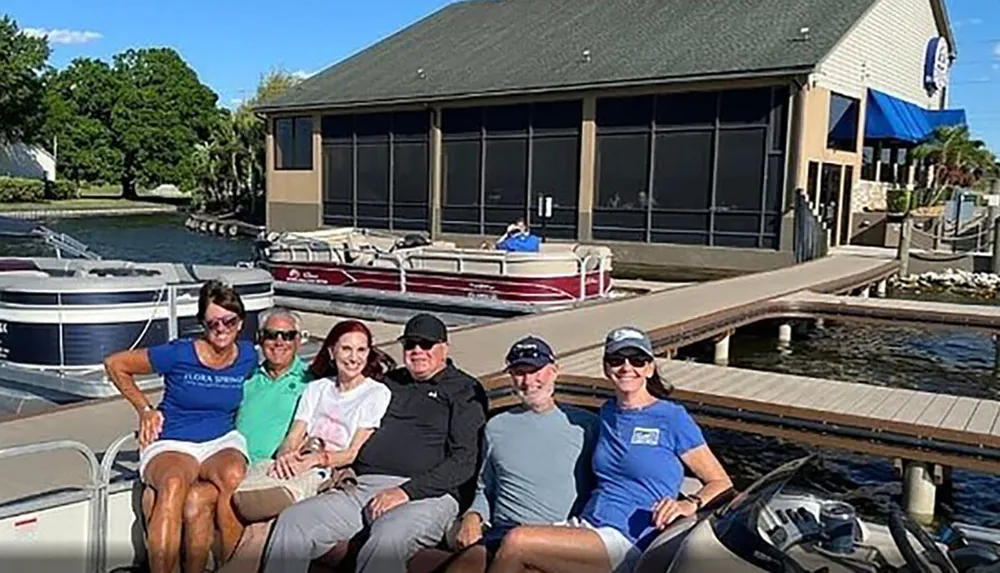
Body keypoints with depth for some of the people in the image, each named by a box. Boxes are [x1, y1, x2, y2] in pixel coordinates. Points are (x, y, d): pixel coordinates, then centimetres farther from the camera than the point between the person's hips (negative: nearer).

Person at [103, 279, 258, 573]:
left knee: (233, 477, -35)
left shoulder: (248, 356, 2)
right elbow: (114, 364, 2)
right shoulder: (179, 354, -10)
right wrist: (145, 409, 4)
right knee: (174, 483, -39)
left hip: (222, 441, 2)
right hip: (171, 444, -2)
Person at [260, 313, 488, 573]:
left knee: (385, 544, -37)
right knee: (292, 521, -16)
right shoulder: (391, 382, 27)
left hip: (424, 495, -6)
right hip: (363, 489, 6)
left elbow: (464, 462, -4)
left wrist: (407, 491, -14)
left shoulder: (465, 391, 8)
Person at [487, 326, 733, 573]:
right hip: (586, 525, 5)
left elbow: (722, 483, 2)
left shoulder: (673, 418, 0)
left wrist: (689, 504, -19)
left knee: (517, 542, -25)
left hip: (628, 544, -5)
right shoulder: (607, 413, 18)